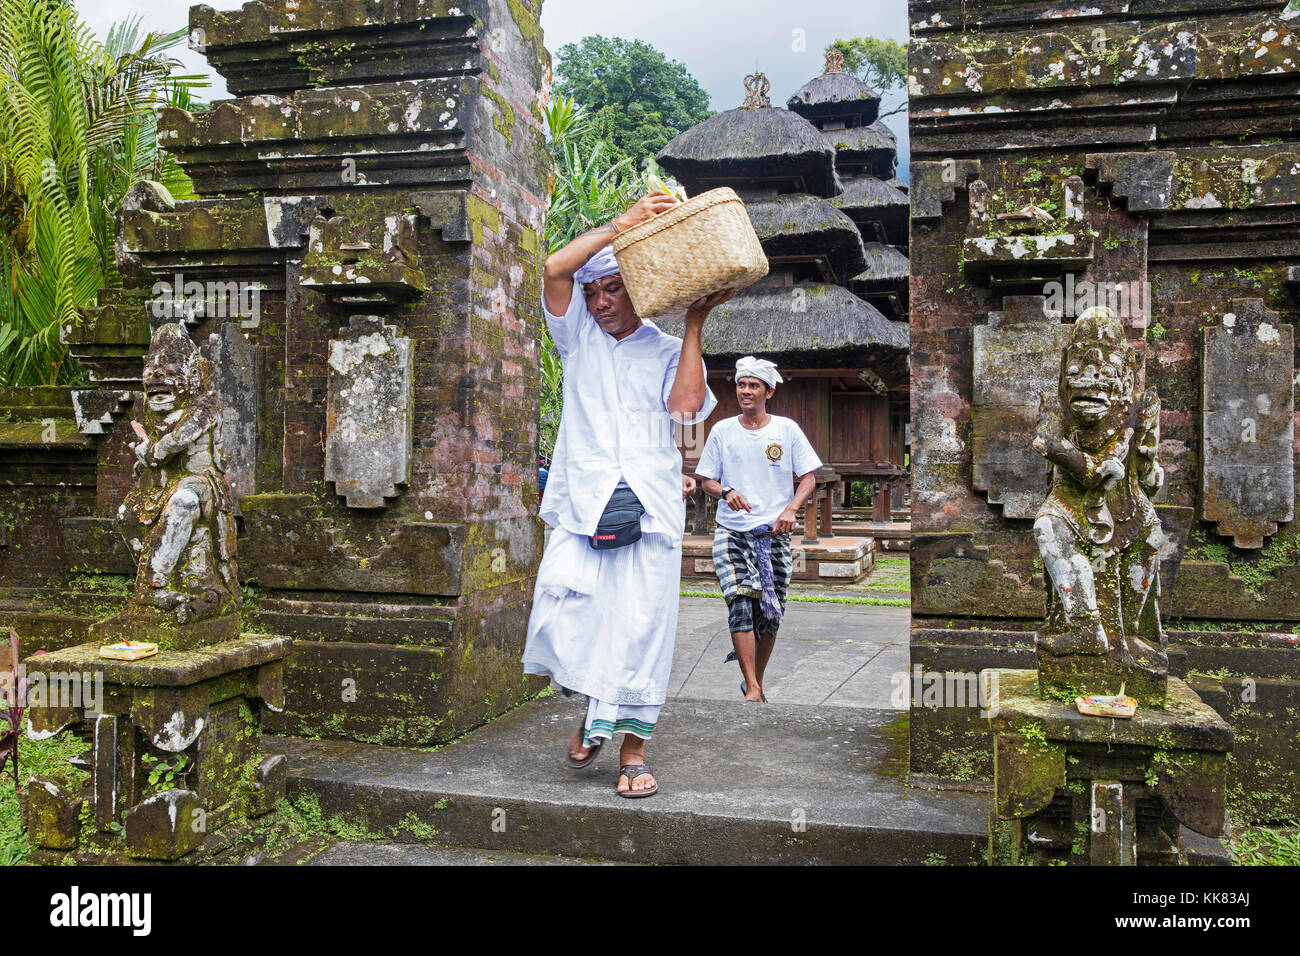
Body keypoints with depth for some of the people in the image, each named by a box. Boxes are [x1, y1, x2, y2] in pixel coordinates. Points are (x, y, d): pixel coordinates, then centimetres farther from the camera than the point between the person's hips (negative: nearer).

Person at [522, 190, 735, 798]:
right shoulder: (578, 337, 17)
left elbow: (686, 407, -7)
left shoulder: (669, 352, 14)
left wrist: (694, 326, -2)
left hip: (651, 506, 0)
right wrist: (621, 223, -1)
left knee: (641, 626, -4)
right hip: (583, 501, 1)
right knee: (560, 613, -13)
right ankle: (595, 711, 15)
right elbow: (555, 270, 0)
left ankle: (632, 750, 9)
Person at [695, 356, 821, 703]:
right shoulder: (722, 430, 6)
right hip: (732, 531, 0)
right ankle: (752, 689, -16)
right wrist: (726, 492, -13)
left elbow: (808, 478, 6)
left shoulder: (787, 429, 5)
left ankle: (756, 682, 25)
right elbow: (707, 482, 10)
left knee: (770, 615, 4)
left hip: (775, 534, 1)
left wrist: (791, 509, -12)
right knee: (740, 602, -19)